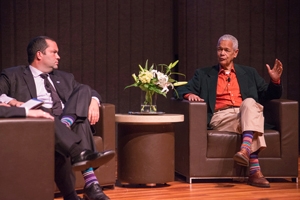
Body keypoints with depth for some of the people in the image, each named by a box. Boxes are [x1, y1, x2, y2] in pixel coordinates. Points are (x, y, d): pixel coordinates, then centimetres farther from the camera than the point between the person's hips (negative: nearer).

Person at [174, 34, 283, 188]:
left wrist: (275, 81, 1)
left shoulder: (248, 73, 26)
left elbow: (268, 95, 23)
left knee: (249, 102, -34)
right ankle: (254, 169, -46)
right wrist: (189, 94, -11)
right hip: (220, 117, -2)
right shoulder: (204, 74, 22)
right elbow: (181, 90, 13)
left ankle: (245, 149, -52)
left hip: (246, 114, 2)